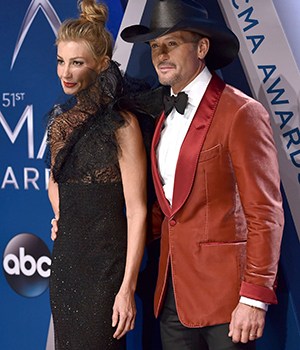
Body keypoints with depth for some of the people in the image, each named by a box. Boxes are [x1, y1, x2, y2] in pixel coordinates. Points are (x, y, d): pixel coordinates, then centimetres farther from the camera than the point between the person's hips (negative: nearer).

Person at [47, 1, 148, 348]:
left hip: (105, 263, -6)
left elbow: (137, 211, -15)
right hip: (64, 257, 7)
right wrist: (62, 219, 9)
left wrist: (128, 289, -18)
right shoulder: (61, 118, 7)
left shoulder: (121, 125, -12)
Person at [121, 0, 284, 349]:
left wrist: (255, 298, -16)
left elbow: (265, 214, -14)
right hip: (172, 292, 7)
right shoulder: (166, 117, 12)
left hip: (223, 292, -6)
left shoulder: (242, 113, -11)